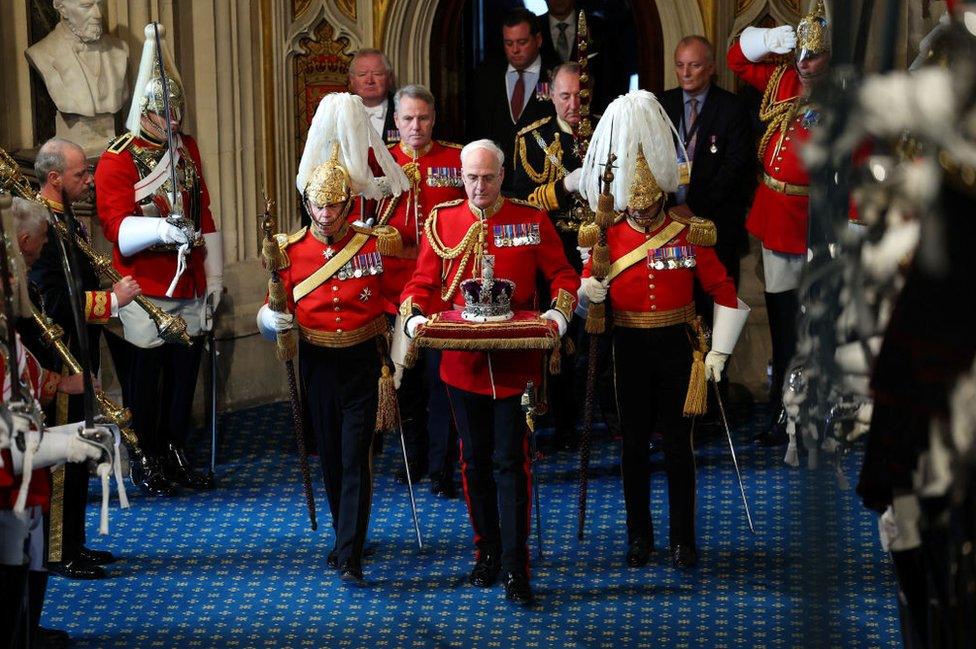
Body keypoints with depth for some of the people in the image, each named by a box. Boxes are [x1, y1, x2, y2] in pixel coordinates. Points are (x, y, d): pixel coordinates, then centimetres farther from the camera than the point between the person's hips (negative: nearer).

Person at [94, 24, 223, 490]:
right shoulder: (117, 161, -10)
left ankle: (175, 455, 24)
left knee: (184, 376, 12)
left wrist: (213, 279, 14)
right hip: (145, 294, -6)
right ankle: (146, 460, 15)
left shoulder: (188, 149, 11)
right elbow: (117, 226, -21)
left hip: (190, 292, 6)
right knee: (144, 379, 3)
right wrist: (160, 229, -40)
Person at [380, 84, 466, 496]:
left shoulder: (457, 159, 1)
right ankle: (415, 458, 26)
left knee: (441, 379, -3)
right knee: (406, 380, 12)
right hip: (396, 288, 2)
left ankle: (442, 469, 2)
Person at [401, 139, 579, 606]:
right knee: (475, 461, 12)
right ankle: (486, 552, 26)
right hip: (462, 361, 2)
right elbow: (423, 282, 6)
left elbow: (563, 275, 3)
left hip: (515, 362, -2)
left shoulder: (532, 220, 0)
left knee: (511, 461, -4)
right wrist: (413, 315, -14)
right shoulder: (442, 222, 5)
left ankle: (516, 567, -2)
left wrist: (559, 310, -16)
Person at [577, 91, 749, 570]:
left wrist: (718, 352, -5)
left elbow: (724, 292, -1)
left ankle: (683, 539, 13)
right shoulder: (609, 236, -2)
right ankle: (639, 536, 19)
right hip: (630, 350, 1)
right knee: (634, 444, 8)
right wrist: (589, 292, -23)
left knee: (678, 445, 3)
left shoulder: (690, 234, -5)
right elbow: (588, 286, 2)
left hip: (677, 348, -1)